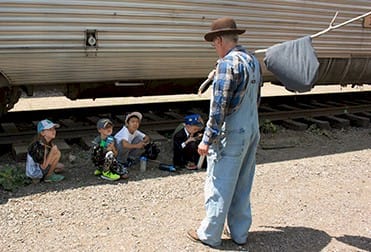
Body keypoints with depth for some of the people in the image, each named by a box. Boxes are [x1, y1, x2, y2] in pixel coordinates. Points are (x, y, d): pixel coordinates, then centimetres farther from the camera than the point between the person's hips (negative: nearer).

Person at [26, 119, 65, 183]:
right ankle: (48, 176, -2)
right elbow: (43, 166, -25)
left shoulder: (49, 143, 1)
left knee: (61, 167, 21)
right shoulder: (38, 146, -27)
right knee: (57, 153, -18)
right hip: (34, 173, -10)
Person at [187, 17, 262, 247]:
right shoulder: (253, 60, 9)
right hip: (252, 132, 9)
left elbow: (219, 107, -21)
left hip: (231, 135, -8)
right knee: (242, 185, 16)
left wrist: (208, 139, -16)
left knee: (219, 186, 3)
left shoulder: (228, 63, -18)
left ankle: (209, 235, 16)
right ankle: (240, 232, 27)